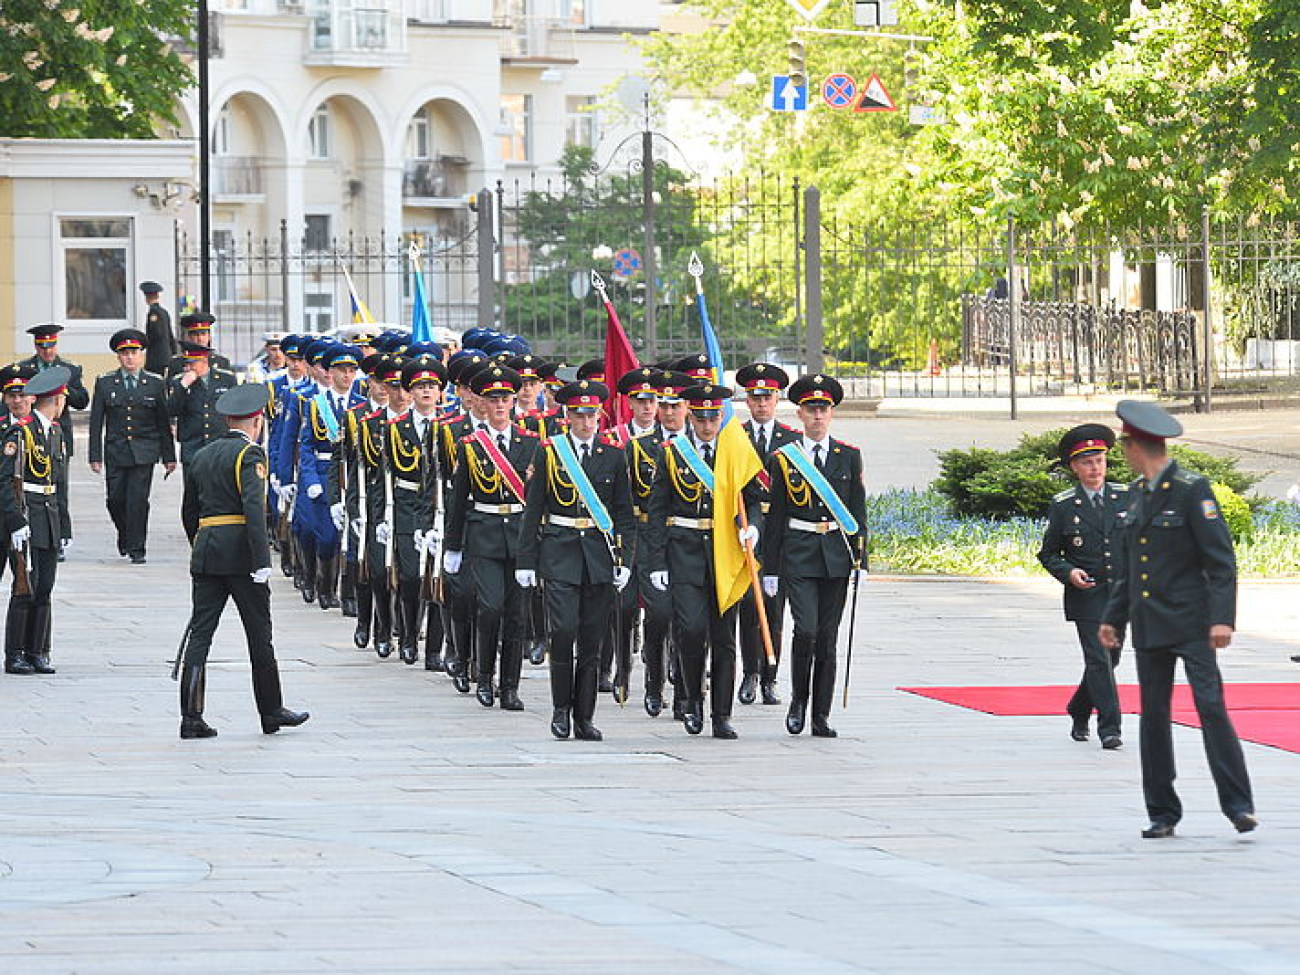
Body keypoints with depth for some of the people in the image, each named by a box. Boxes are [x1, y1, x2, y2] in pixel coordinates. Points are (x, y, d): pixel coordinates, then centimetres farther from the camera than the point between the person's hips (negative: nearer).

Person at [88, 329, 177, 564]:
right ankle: (124, 535, 29)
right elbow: (96, 422, 4)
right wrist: (95, 456, -2)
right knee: (116, 500, 1)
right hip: (116, 452, 1)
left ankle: (137, 549, -2)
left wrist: (169, 456, 6)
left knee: (138, 500, -9)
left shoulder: (155, 384, 5)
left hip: (144, 453, -1)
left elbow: (164, 423, 8)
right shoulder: (105, 383, 5)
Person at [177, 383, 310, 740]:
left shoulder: (201, 456, 15)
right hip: (241, 553, -6)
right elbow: (253, 507, -19)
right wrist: (262, 561, -21)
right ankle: (271, 712, 16)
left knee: (199, 633, 2)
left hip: (204, 551, 6)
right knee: (259, 634, 6)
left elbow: (189, 513, 19)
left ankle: (191, 716, -5)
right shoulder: (250, 454, -7)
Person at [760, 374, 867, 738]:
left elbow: (858, 512, 9)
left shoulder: (849, 457, 7)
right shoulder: (783, 459, 3)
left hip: (836, 557, 2)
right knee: (806, 629, -16)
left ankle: (821, 716, 8)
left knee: (828, 636, 3)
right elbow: (774, 516, 5)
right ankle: (799, 699, 4)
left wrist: (860, 560, 2)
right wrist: (770, 568, 2)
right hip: (798, 556, -2)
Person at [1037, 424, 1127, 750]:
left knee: (1109, 659, 11)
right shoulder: (1063, 506, -2)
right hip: (1086, 595, -3)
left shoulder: (1126, 497, 4)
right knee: (1098, 659, -12)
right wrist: (1068, 573, -15)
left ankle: (1079, 711, 34)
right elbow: (1048, 554, 4)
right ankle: (1109, 728, -11)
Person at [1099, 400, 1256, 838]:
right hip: (1149, 626, 7)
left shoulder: (1192, 490, -8)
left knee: (1211, 707, -11)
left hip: (1191, 621, -7)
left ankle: (1238, 805, -7)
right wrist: (1113, 618, 20)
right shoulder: (1137, 494, 14)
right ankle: (1162, 813, 11)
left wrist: (1222, 618, -19)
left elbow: (1221, 559, -11)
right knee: (1153, 716, 5)